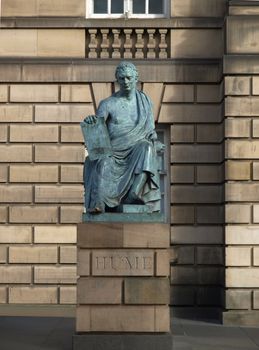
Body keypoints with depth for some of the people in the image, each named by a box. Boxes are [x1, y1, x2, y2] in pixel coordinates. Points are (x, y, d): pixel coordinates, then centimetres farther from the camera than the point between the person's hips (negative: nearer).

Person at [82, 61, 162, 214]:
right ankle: (98, 204, -46)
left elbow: (151, 130, 18)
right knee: (104, 162, -33)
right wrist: (91, 120, -30)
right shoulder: (108, 104, 5)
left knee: (145, 147, -33)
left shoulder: (145, 100, 13)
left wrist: (156, 141, -3)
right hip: (114, 150, -1)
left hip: (137, 148, 1)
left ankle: (135, 194, -43)